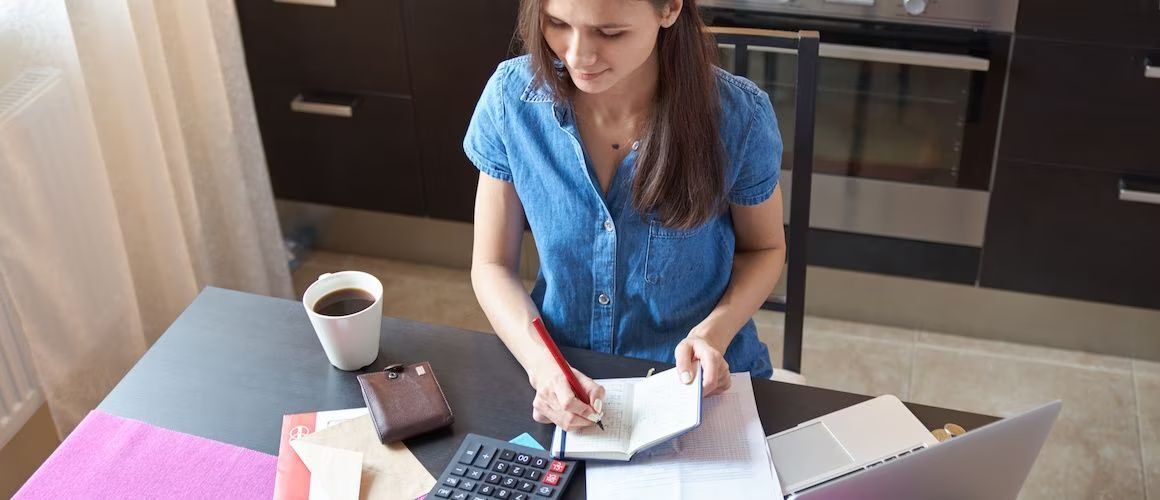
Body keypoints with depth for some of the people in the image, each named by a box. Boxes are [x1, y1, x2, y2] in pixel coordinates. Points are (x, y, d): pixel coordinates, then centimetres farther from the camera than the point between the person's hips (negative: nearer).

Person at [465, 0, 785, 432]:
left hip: (700, 384, -1)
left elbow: (764, 249, 2)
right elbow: (493, 265, -3)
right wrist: (542, 364, -21)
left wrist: (714, 332, -17)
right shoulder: (512, 98, -11)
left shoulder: (738, 115, -15)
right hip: (561, 381, 2)